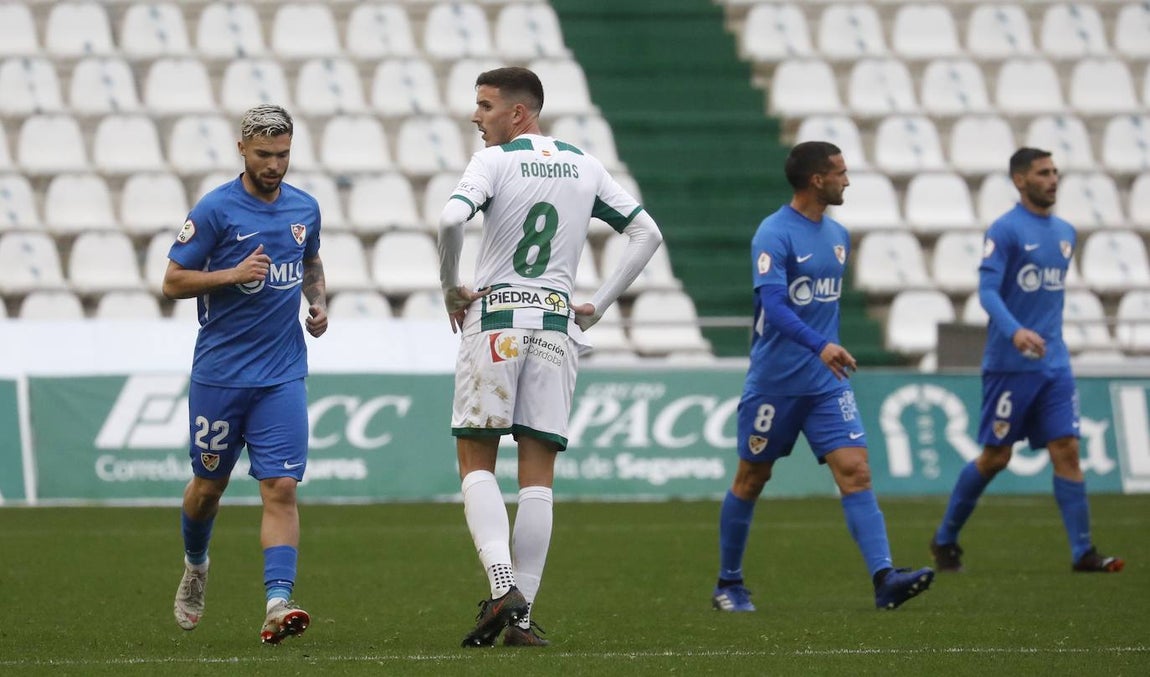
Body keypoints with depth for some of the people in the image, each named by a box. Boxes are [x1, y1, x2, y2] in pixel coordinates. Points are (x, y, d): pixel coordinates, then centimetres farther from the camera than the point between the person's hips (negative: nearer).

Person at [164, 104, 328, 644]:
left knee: (281, 488, -11)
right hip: (219, 373, -2)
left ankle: (278, 603, -20)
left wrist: (318, 303, 8)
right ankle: (195, 567, 42)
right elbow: (173, 281, -6)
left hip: (283, 376, 2)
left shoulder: (304, 208, 7)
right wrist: (234, 274, -19)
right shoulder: (215, 210, -8)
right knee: (209, 484, 13)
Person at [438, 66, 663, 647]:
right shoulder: (585, 167, 11)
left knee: (475, 462, 3)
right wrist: (599, 306, 13)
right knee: (537, 476, 4)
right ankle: (522, 616, -1)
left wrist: (450, 288, -6)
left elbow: (452, 219, -22)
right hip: (558, 326, 4)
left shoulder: (495, 161, -5)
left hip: (494, 318, -4)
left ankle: (503, 586, -17)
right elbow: (647, 234, 14)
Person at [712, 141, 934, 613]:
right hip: (774, 381, -6)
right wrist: (820, 346, -38)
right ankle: (728, 585, 23)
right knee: (752, 479, 8)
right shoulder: (774, 234, -14)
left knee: (855, 469, -10)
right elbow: (773, 304, -26)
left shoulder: (838, 236, 10)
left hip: (826, 381, 6)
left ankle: (884, 579, -21)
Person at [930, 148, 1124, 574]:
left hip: (1053, 364, 6)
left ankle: (1082, 552, -6)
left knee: (1066, 450, -4)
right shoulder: (1005, 230, -9)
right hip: (1010, 363, -6)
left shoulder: (1065, 232, 12)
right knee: (995, 457, 1)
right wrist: (1014, 331, -33)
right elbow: (987, 290, -18)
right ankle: (945, 540, 18)